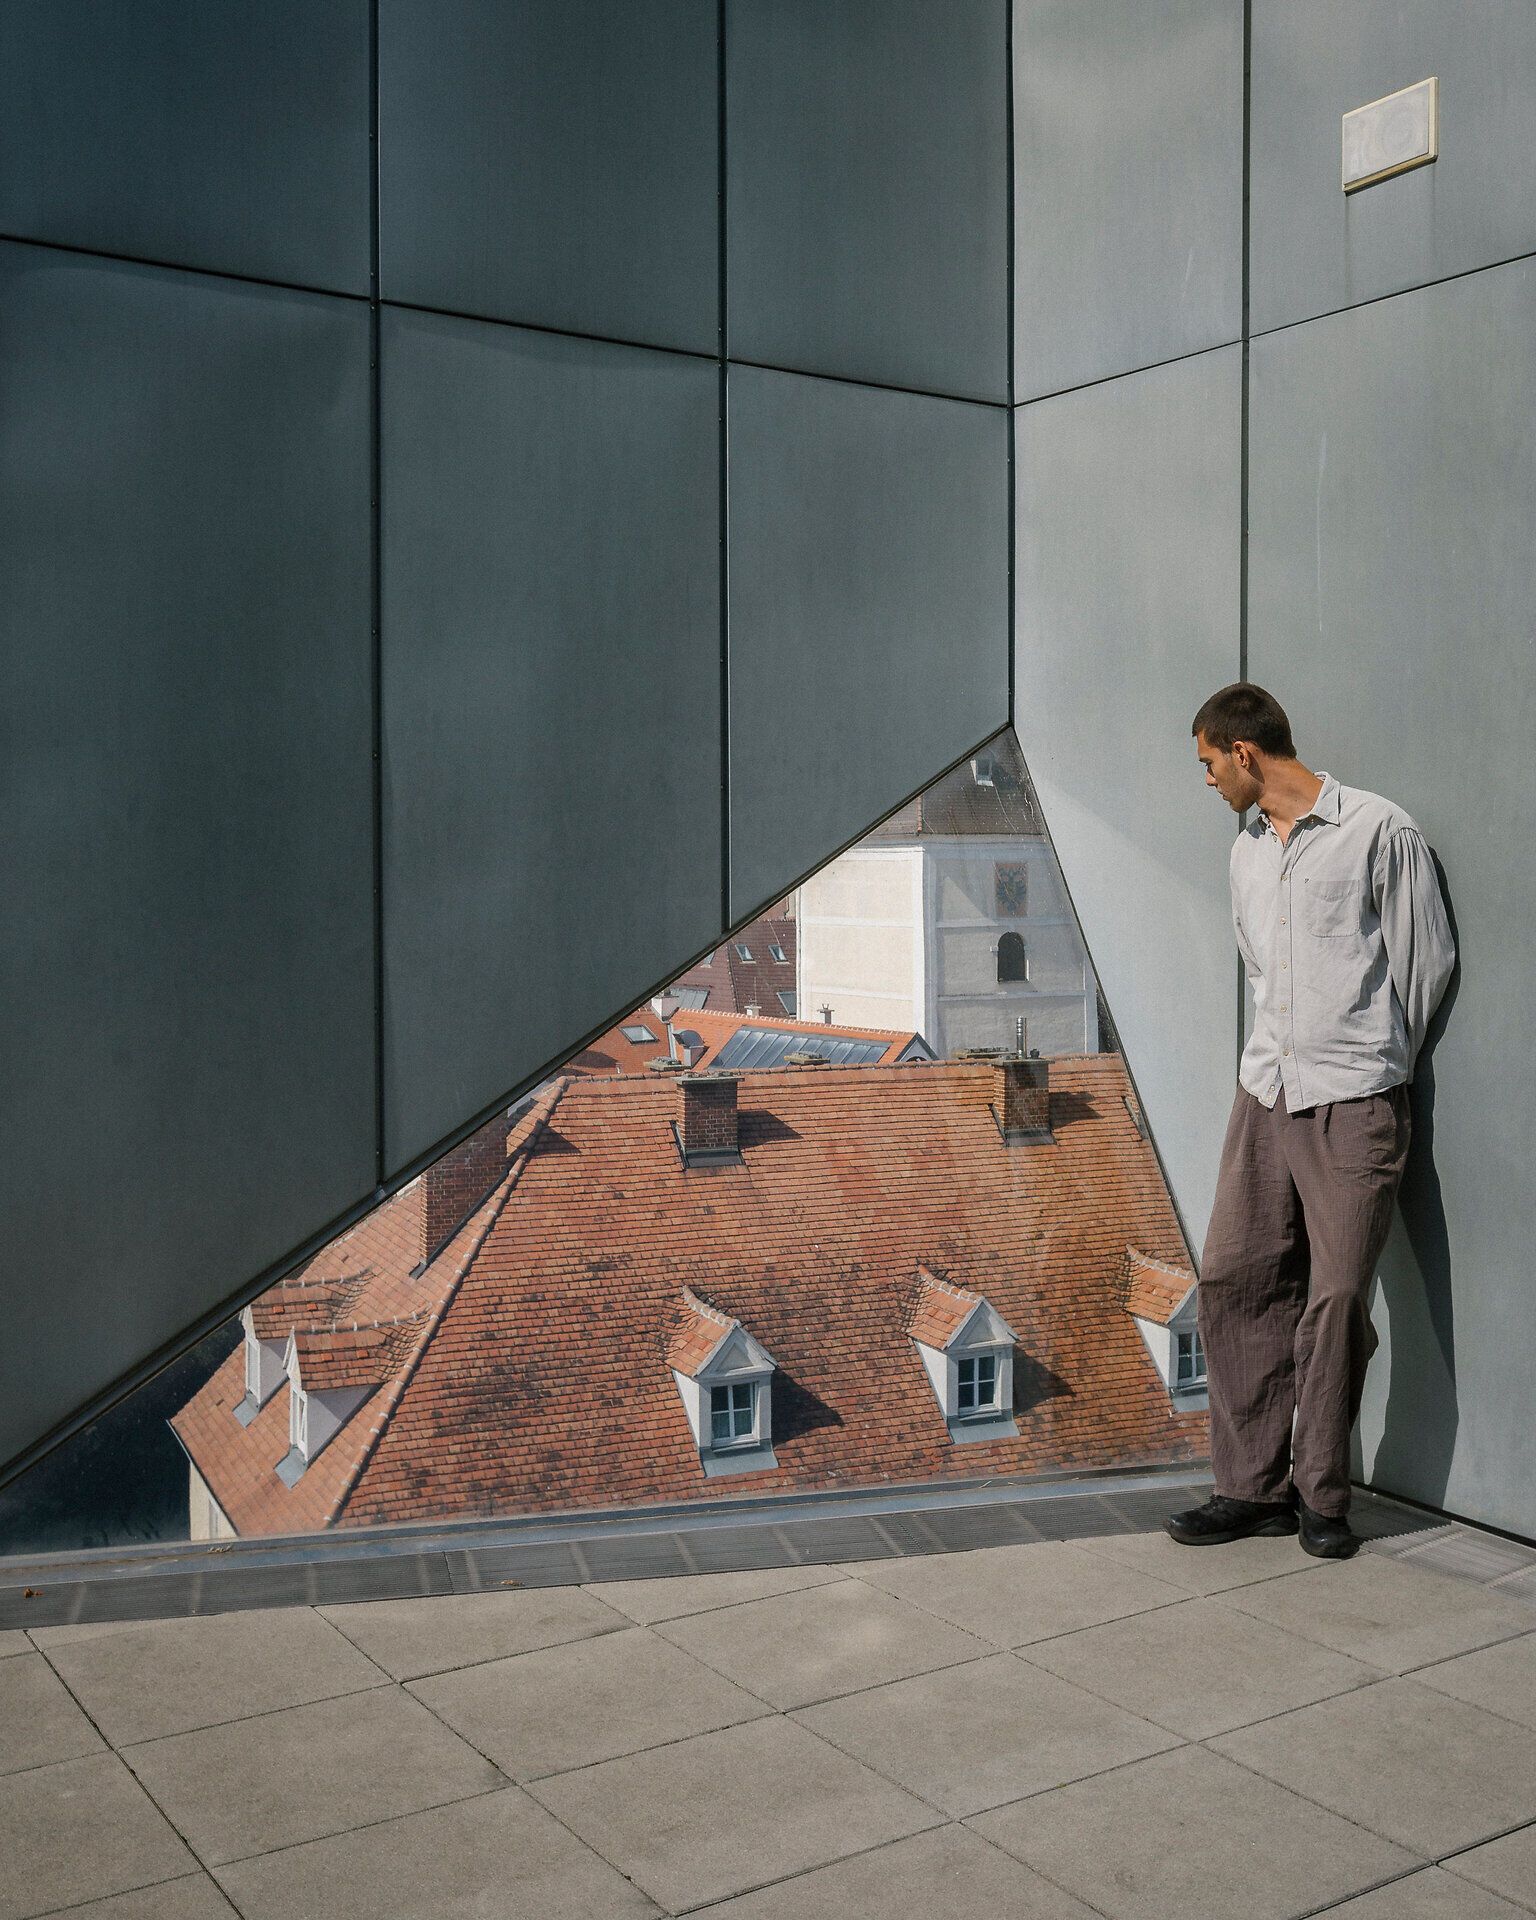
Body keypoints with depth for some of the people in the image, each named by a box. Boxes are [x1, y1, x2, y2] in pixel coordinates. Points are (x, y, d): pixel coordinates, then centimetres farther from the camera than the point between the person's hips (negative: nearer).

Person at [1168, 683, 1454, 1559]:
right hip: (1266, 1092, 6)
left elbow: (1428, 962, 0)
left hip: (1355, 1101, -6)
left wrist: (1372, 1063, 10)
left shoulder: (1381, 831, -5)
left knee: (1335, 1299, -4)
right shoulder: (1247, 852, 15)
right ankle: (1253, 1487, 11)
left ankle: (1322, 1495, 11)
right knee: (1233, 1280, 1)